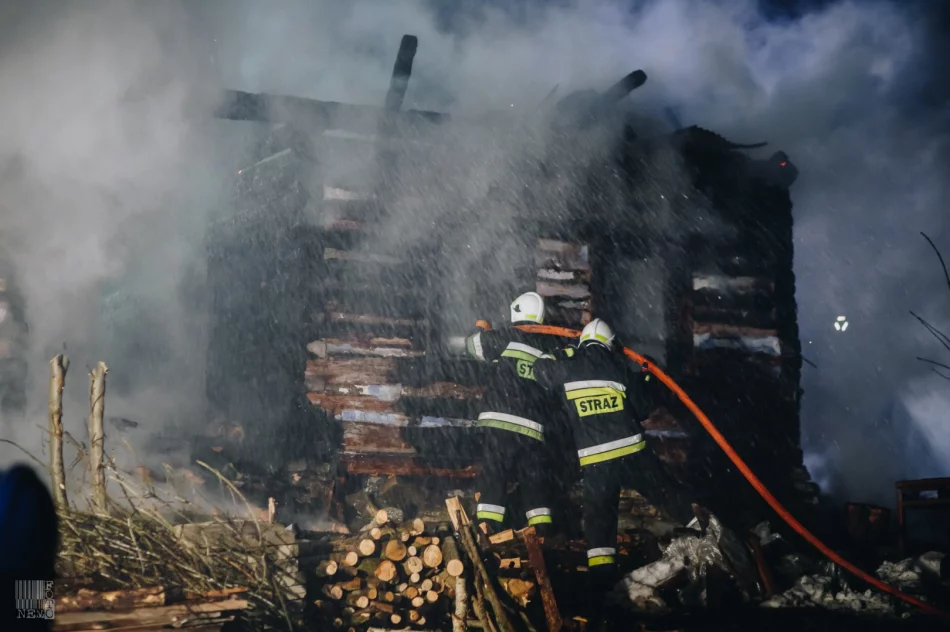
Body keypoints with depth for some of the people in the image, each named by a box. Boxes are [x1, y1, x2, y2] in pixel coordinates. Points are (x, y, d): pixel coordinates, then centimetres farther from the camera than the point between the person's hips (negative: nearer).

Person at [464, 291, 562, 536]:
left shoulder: (506, 337, 0)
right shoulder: (551, 346, 11)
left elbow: (473, 344, 11)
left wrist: (482, 329, 33)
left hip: (502, 424, -4)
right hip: (534, 427, 4)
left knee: (493, 475, -2)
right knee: (534, 480, 13)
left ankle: (487, 528, -11)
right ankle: (544, 531, 8)